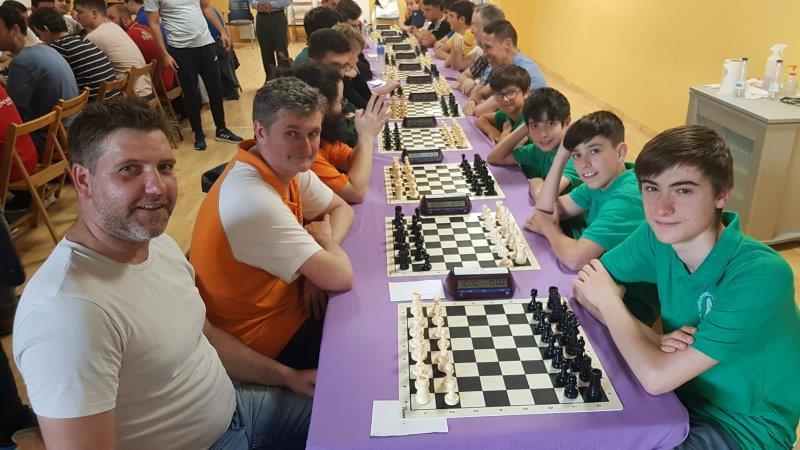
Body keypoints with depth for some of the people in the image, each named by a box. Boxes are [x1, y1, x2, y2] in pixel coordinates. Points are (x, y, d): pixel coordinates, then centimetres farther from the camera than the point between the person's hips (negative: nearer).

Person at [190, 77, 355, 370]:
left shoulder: (287, 167, -6)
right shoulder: (254, 200, -33)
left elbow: (342, 209, 6)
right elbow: (340, 278, -33)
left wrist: (318, 265, -13)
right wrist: (325, 238, -10)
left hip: (287, 297, 8)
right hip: (264, 334, -7)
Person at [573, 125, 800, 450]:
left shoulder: (762, 276, -30)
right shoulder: (657, 236, -12)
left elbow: (655, 378, -32)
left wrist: (607, 297, -17)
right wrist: (653, 339, -22)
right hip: (681, 395, 5)